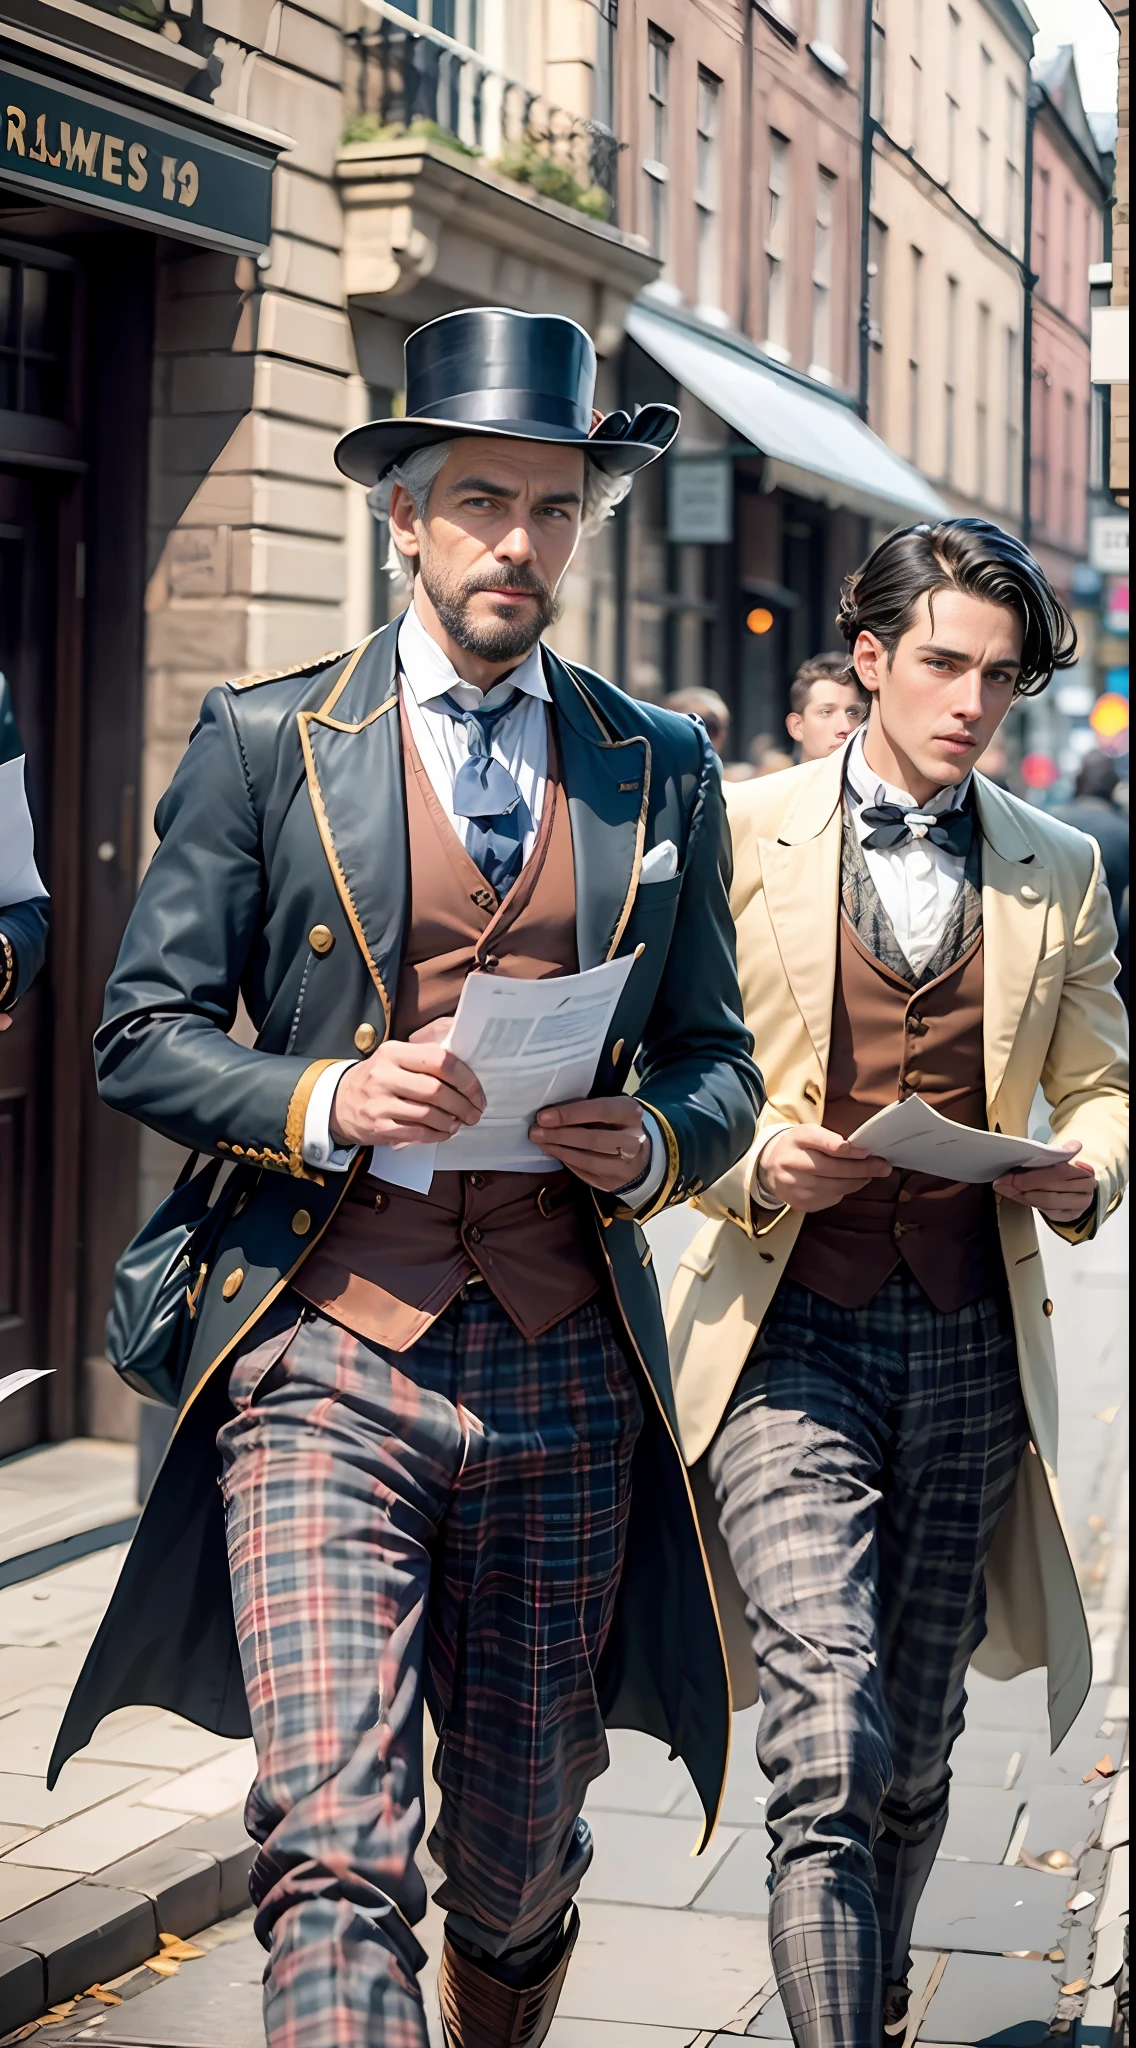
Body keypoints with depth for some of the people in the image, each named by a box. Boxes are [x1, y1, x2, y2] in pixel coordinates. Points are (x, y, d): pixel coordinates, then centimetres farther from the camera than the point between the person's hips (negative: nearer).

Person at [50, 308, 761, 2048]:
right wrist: (325, 1100, -14)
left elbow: (718, 1058, 16)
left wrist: (654, 1144, -6)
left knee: (521, 1857, 13)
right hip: (328, 1357, -2)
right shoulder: (265, 742, 4)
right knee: (334, 1851, -14)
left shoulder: (665, 771, 12)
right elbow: (146, 1037, 3)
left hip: (566, 1379, 3)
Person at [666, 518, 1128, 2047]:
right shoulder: (742, 835, 2)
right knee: (832, 1747, -16)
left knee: (917, 1751, 14)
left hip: (969, 1340, 3)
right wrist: (754, 1168, -16)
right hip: (787, 1330, -3)